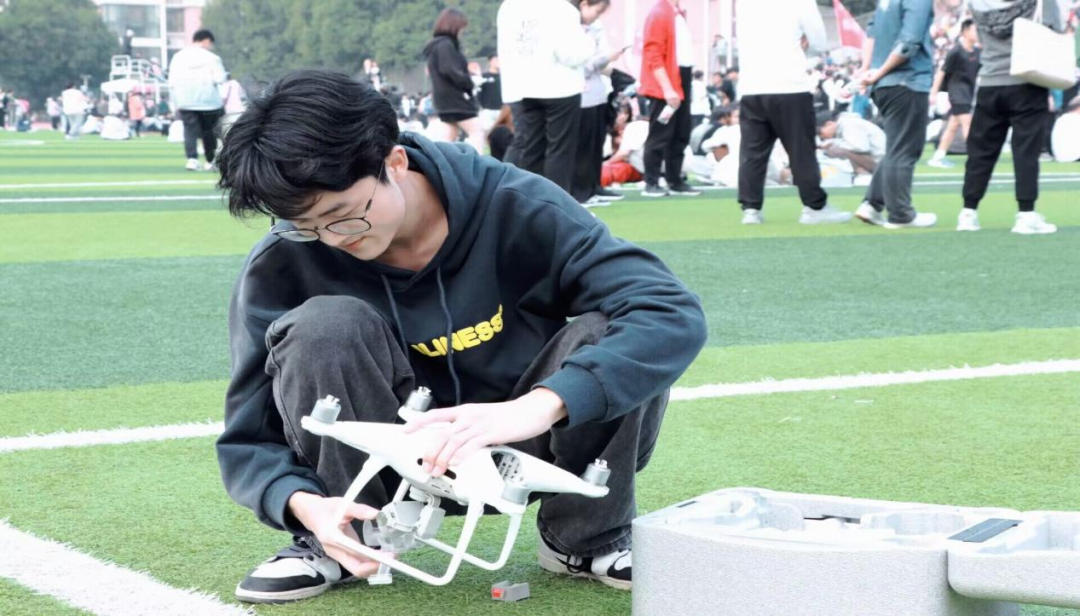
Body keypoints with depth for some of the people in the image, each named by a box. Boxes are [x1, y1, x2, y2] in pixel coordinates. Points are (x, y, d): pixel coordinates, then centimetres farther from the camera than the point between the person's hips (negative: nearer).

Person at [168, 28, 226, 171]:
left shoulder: (178, 57, 7)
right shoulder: (211, 57, -5)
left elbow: (172, 82, 5)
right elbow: (220, 79, -13)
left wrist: (176, 101, 11)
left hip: (185, 101, 2)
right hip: (208, 100, -2)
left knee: (190, 130, -1)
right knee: (209, 131, 12)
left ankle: (192, 158, -19)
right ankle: (211, 161, 19)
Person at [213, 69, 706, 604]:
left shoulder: (513, 209, -21)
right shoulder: (282, 265, -17)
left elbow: (673, 316, -31)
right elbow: (248, 438, -10)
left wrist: (537, 406, -46)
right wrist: (305, 504, -34)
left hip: (519, 447, 0)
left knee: (613, 336, -28)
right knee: (326, 326, -28)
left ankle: (585, 535, -2)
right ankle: (346, 541, -6)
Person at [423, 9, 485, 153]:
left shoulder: (436, 46, 18)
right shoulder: (446, 45, -14)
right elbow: (451, 71, -23)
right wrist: (470, 83, -10)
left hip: (445, 98, 10)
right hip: (455, 97, -10)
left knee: (448, 137, 8)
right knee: (477, 132, -9)